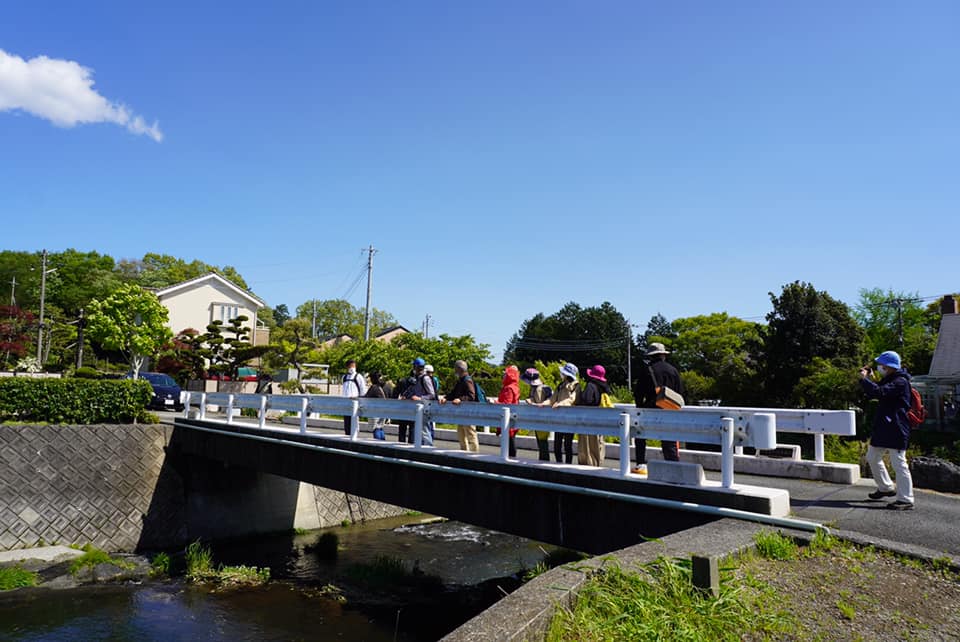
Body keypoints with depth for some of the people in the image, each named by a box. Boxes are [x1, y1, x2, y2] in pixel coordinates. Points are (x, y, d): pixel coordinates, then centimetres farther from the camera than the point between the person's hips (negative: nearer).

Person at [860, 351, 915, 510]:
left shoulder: (900, 382, -15)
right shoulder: (888, 380, 16)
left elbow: (879, 392, -29)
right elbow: (871, 394, 20)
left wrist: (864, 379, -16)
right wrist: (866, 378, 6)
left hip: (896, 430, -10)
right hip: (883, 428, 10)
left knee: (899, 463, -7)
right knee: (872, 457, 18)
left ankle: (906, 499, -2)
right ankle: (885, 488, 32)